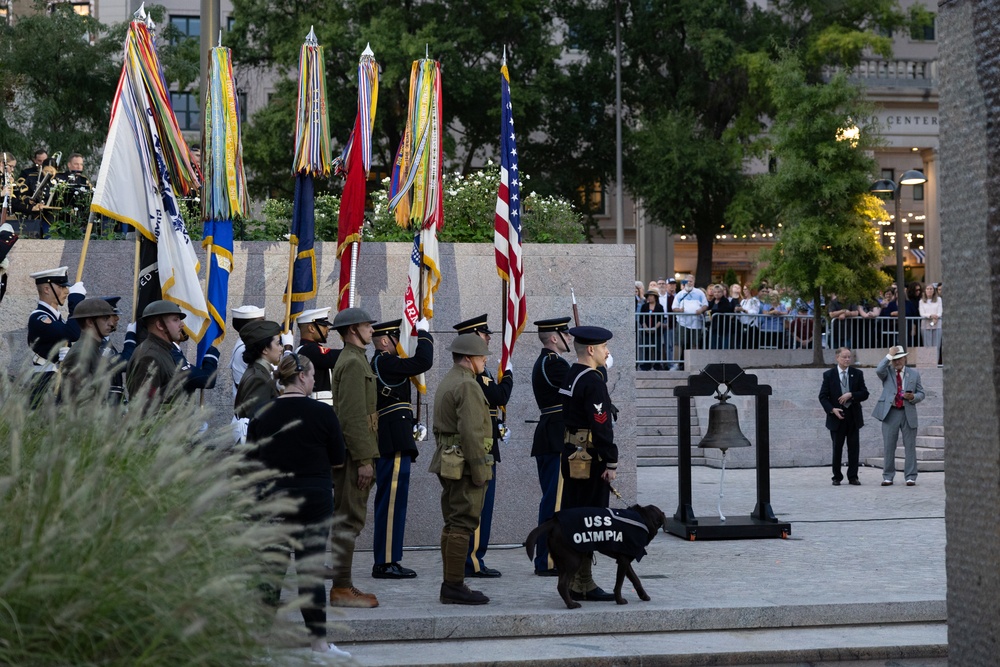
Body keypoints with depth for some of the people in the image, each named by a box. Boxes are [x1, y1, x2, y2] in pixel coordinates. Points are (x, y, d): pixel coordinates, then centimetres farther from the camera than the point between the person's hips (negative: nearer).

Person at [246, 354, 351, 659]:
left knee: (271, 568, 7)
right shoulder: (322, 413, -6)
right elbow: (337, 460, 1)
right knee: (311, 569, -1)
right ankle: (319, 640, 3)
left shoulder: (262, 414, 1)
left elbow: (251, 460, 6)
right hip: (314, 501, -3)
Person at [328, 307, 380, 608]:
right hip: (355, 452, -11)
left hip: (350, 453, 11)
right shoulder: (353, 362, -14)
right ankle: (341, 589, -6)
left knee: (347, 519, 12)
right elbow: (354, 416, -21)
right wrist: (364, 459, -21)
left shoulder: (352, 360, 19)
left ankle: (344, 585, 17)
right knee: (350, 520, -8)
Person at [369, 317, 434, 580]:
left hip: (389, 442, 11)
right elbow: (423, 361, -17)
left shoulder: (380, 364, 19)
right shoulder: (385, 363, -12)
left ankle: (384, 560, 18)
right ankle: (386, 562, -7)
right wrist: (423, 332, -6)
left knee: (390, 501, 13)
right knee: (392, 501, -9)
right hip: (395, 441, -11)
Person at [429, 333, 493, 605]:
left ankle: (450, 585, 15)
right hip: (465, 464, -10)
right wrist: (479, 470, -19)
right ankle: (454, 586, -8)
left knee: (453, 524, 12)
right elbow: (471, 432, -21)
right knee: (463, 524, -8)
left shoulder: (445, 383, 18)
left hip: (447, 461, 10)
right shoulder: (468, 386, -15)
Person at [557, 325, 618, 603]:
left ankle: (569, 580, 19)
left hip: (571, 455, 10)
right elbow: (601, 425, -20)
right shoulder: (592, 381, -16)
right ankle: (583, 585, -2)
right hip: (590, 460, -10)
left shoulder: (570, 376, 14)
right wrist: (611, 463, -16)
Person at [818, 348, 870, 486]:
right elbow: (823, 396, -1)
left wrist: (851, 395, -14)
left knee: (854, 448, 2)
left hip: (853, 416, 2)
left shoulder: (857, 374, 6)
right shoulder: (829, 375, 0)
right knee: (837, 448, 3)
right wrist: (832, 409, -16)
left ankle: (853, 477, 9)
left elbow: (865, 394, 3)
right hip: (836, 417, -2)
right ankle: (837, 477, 13)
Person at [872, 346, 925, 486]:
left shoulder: (914, 373, 10)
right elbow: (878, 370, -18)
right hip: (890, 412, 0)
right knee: (888, 447, 2)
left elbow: (921, 393, 10)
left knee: (910, 446, 2)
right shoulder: (887, 372, 6)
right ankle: (888, 477, 10)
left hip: (908, 413, 1)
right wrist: (889, 355, -15)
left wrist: (913, 397, -12)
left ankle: (910, 477, 7)